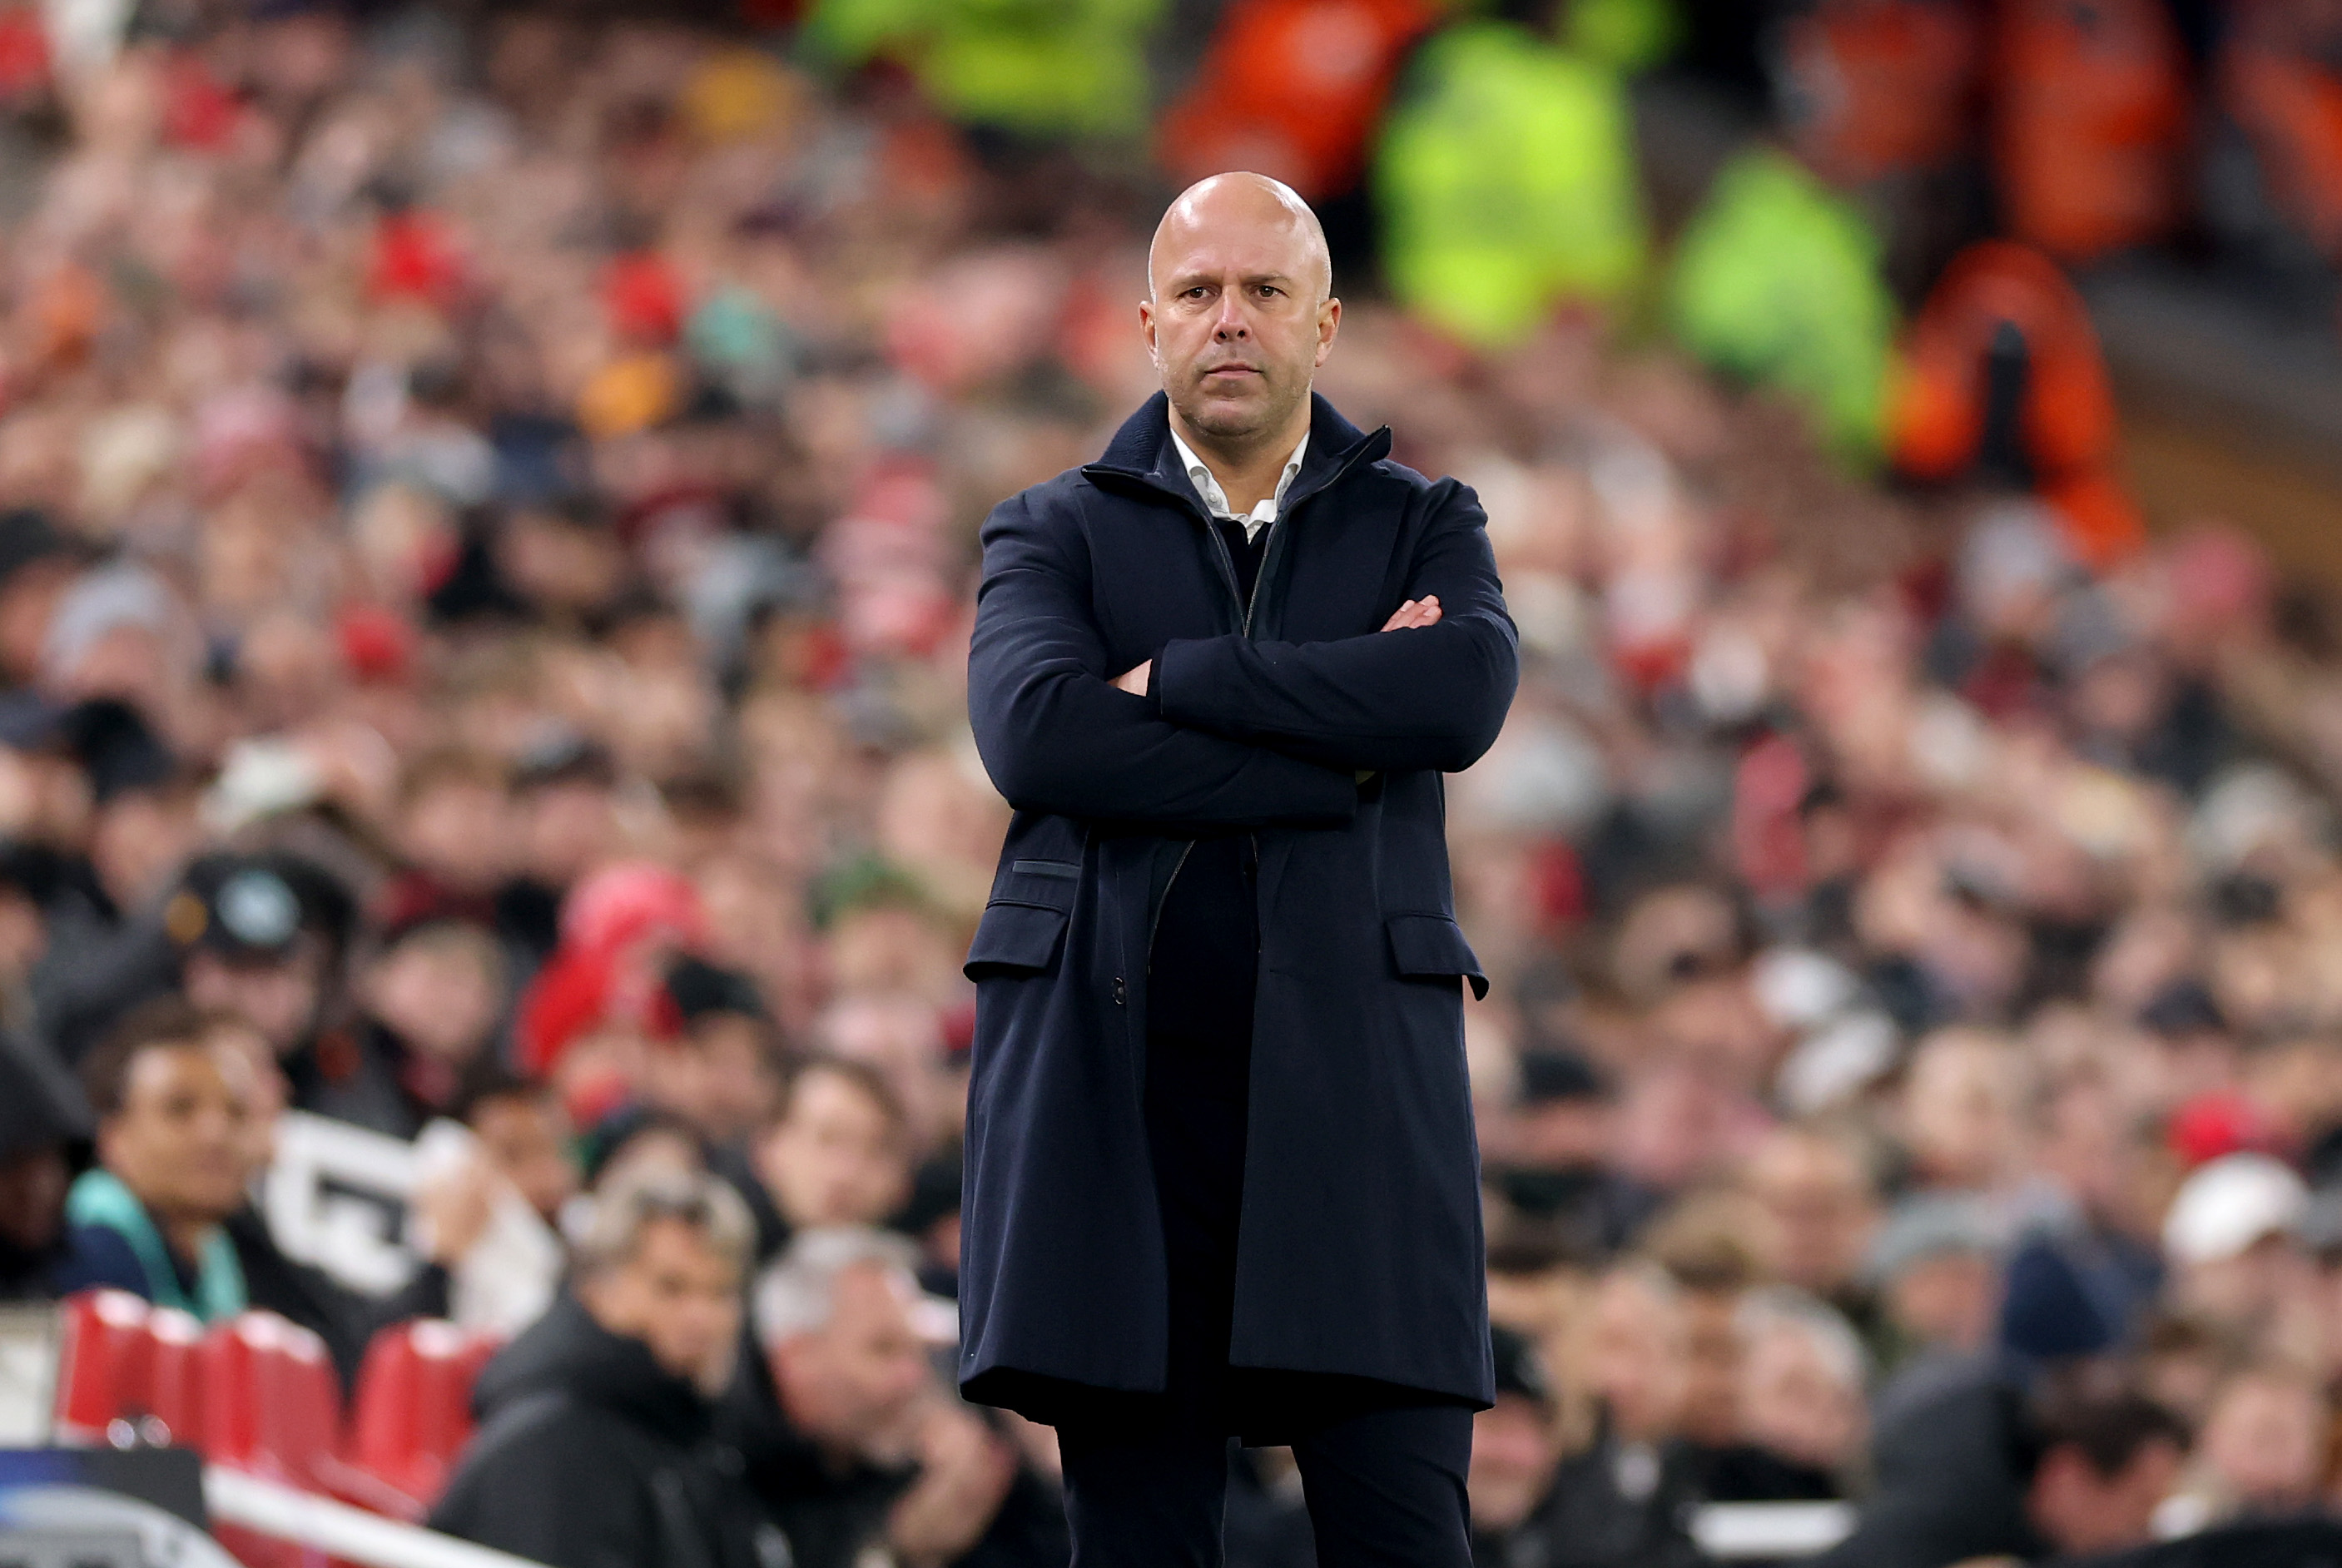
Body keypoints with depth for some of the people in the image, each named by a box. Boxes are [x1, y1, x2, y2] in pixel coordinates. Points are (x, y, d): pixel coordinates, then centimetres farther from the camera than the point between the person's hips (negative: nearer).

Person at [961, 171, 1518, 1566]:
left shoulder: (1426, 531, 13)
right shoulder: (1054, 536, 11)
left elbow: (1466, 694, -10)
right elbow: (1035, 733, -10)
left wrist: (1178, 679, -9)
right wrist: (1337, 757, -11)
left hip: (1350, 1078, 0)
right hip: (1114, 1085, 0)